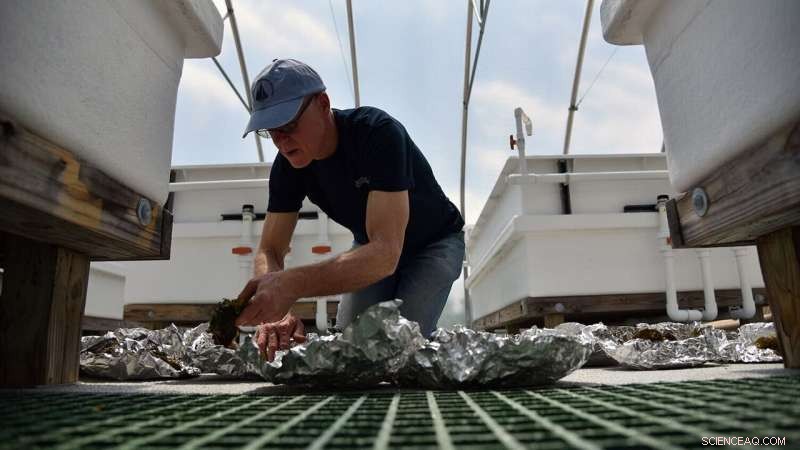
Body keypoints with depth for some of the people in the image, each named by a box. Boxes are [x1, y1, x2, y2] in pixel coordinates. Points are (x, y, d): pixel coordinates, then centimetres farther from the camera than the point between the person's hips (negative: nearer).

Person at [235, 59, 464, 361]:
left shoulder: (378, 133, -37)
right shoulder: (287, 165, -17)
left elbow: (385, 254, -46)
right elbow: (269, 251, -18)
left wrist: (293, 284, -59)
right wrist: (274, 307, -41)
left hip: (434, 243, -4)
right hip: (372, 248, 5)